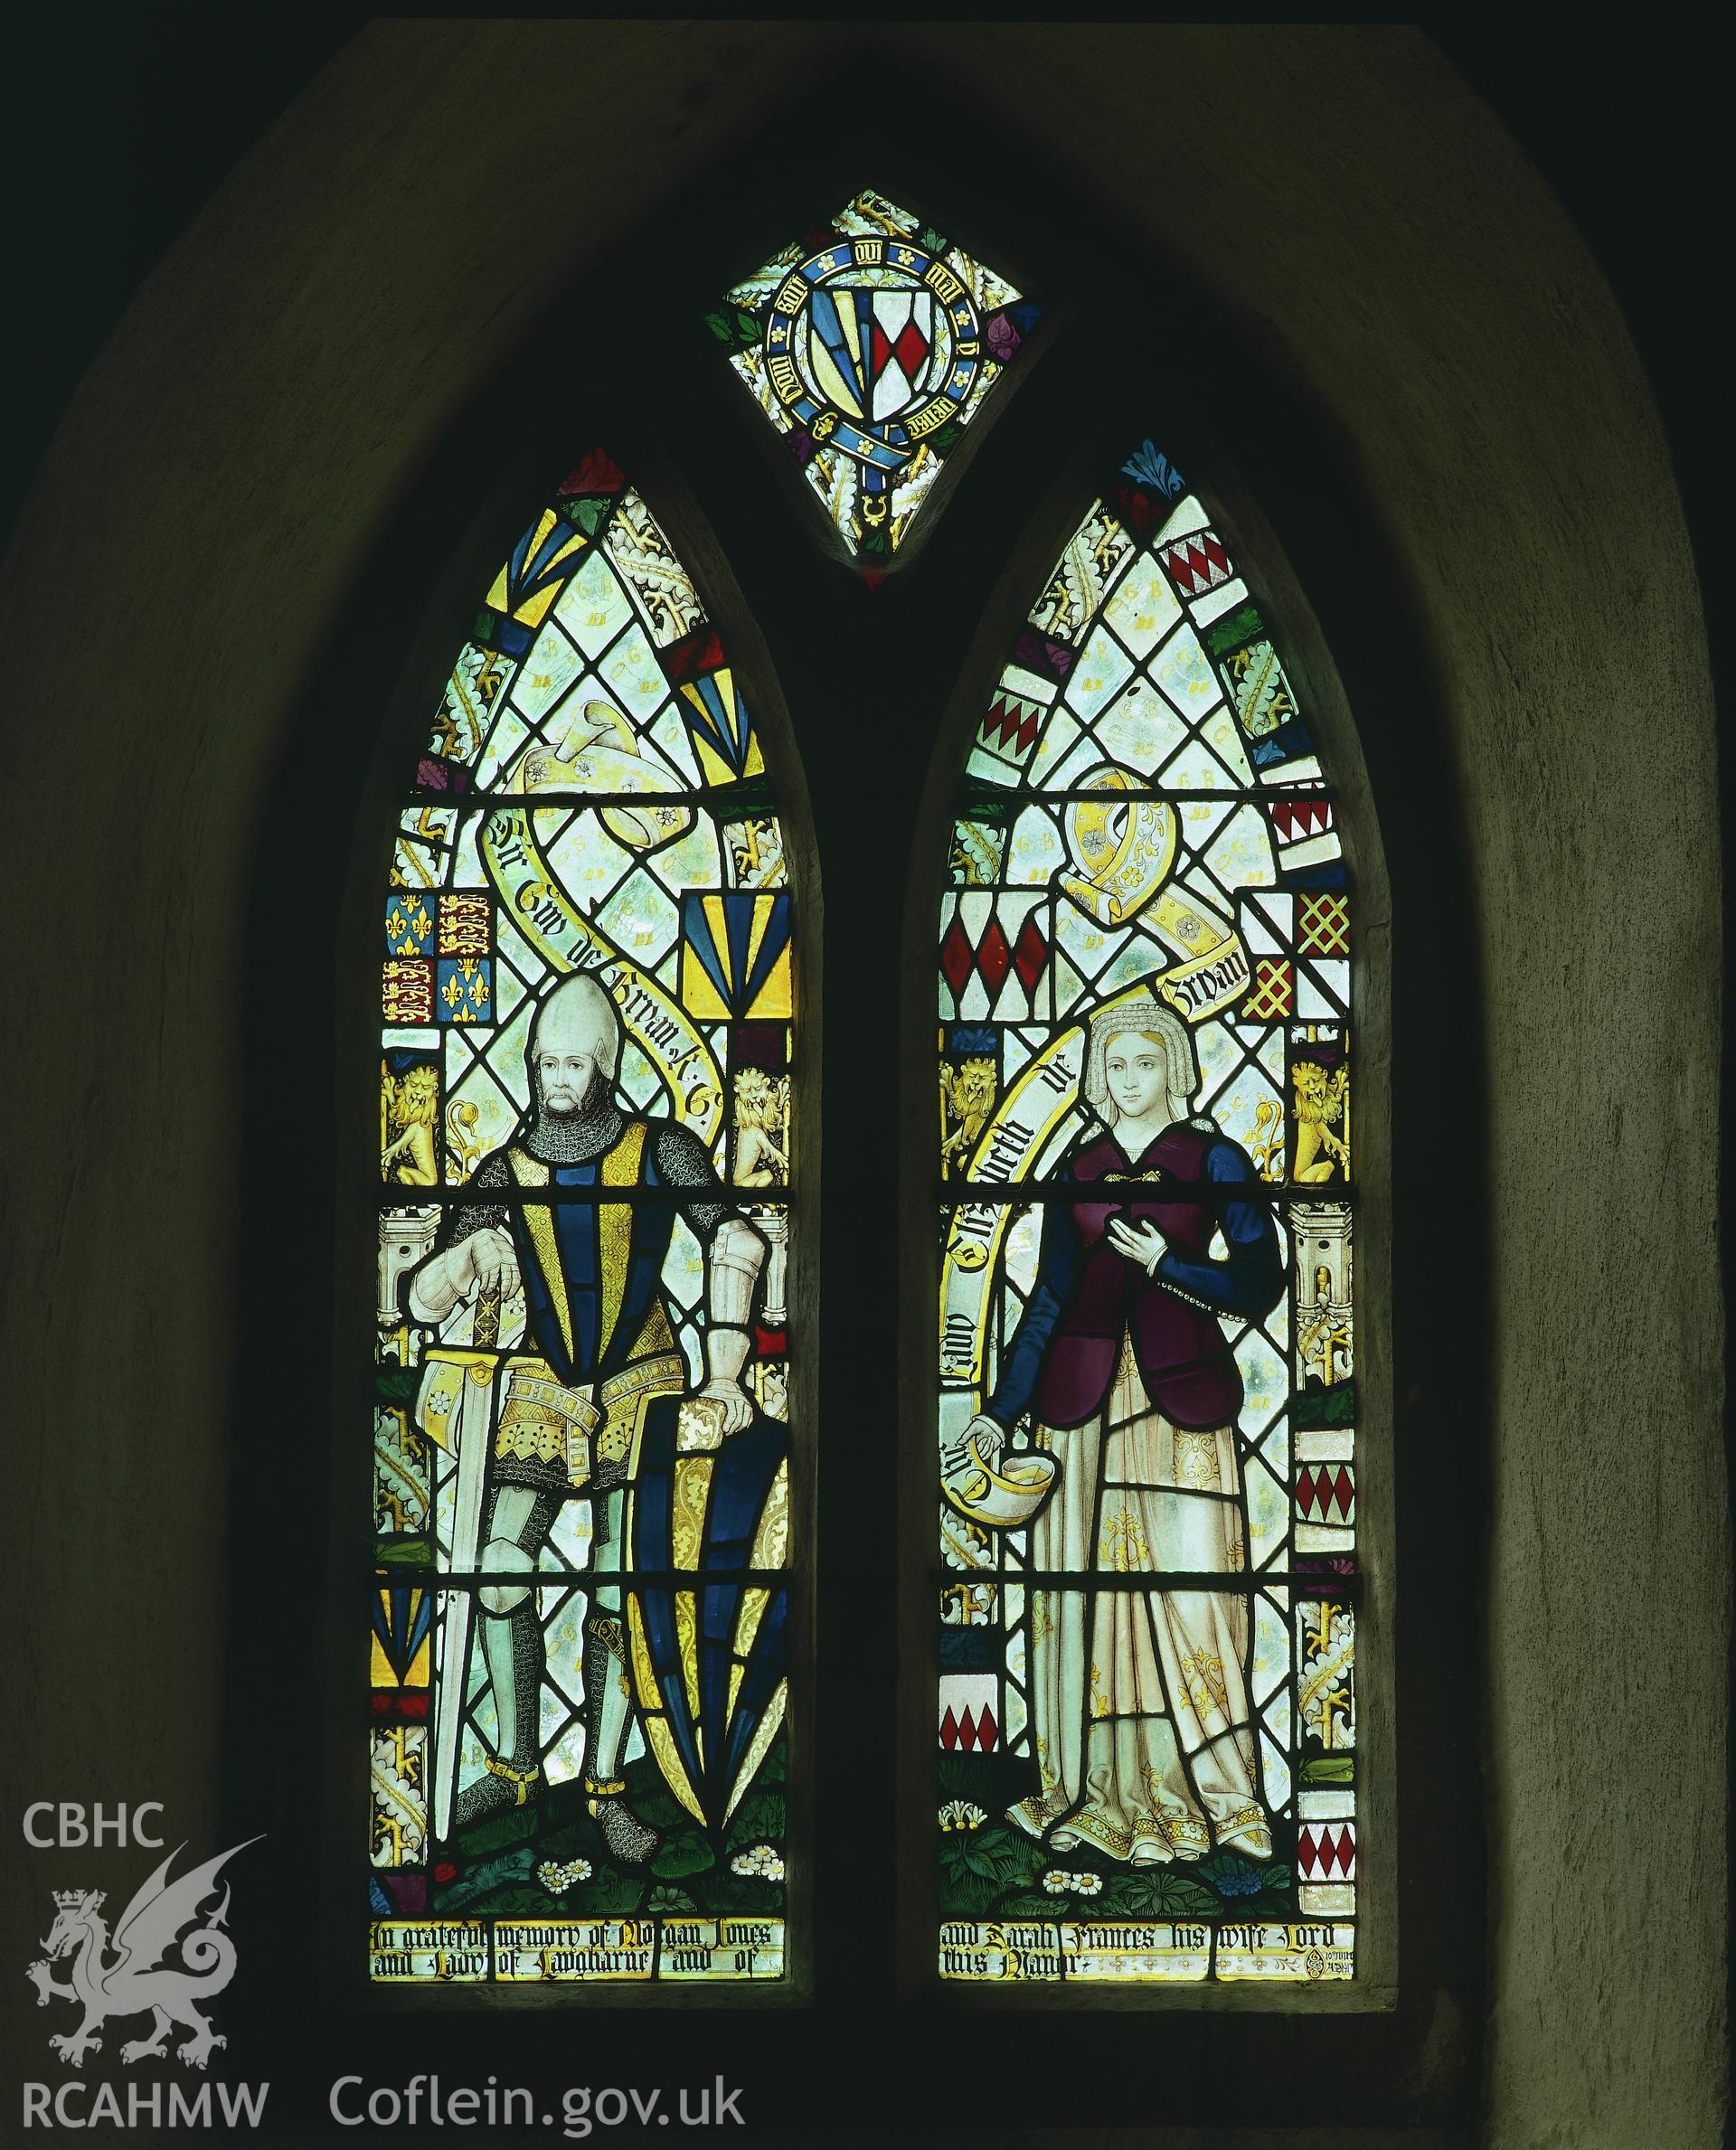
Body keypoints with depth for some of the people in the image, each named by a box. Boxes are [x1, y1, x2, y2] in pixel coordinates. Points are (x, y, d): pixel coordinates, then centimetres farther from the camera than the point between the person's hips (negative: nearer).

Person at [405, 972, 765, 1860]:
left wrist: (724, 1377, -24)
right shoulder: (505, 1173, 3)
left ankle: (605, 1786, 5)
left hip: (641, 1394, -2)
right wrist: (471, 1252, -21)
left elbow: (733, 1245, -16)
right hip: (542, 1395, 3)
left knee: (620, 1594, -6)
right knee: (500, 1578, -4)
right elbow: (422, 1302, 2)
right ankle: (514, 1765, 14)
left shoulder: (660, 1150, -4)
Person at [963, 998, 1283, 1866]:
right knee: (1085, 1586, 2)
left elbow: (1260, 1283, 0)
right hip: (1082, 1394, 3)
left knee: (1186, 1586, -7)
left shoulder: (1215, 1160, 5)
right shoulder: (1078, 1171, 14)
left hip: (1179, 1392, -3)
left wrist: (1165, 1263, -12)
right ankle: (1098, 1789, 10)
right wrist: (1002, 1407, 8)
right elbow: (1050, 1294, 13)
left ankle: (1203, 1793, 1)